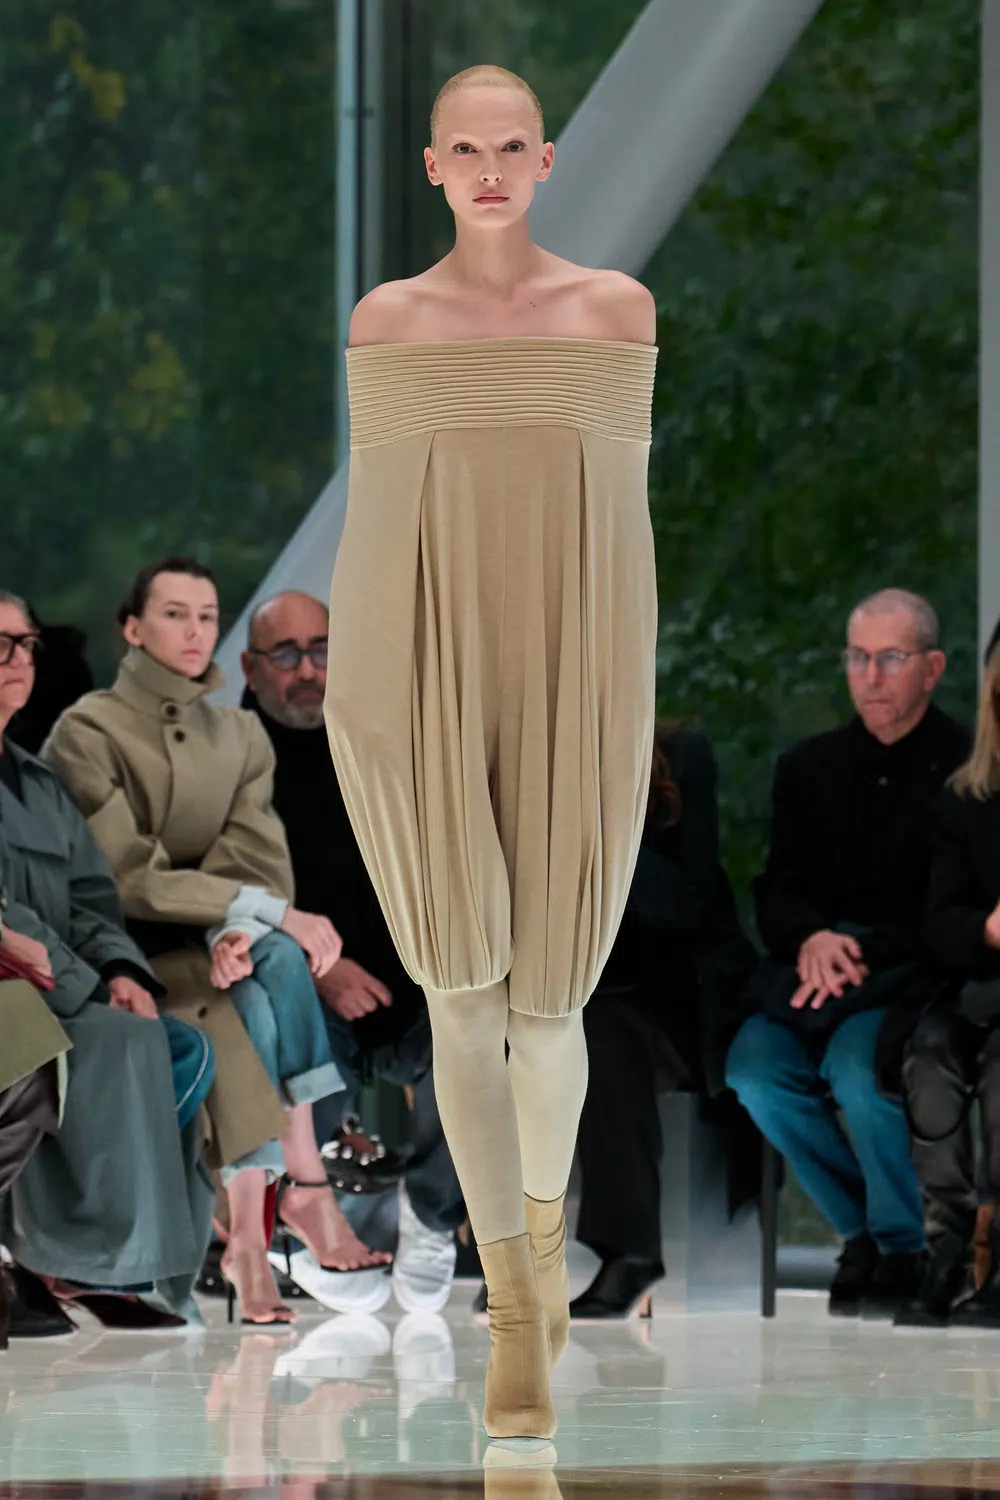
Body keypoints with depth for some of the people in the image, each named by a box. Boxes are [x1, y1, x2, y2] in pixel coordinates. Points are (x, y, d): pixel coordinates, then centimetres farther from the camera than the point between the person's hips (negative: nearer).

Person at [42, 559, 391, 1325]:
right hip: (129, 954, -5)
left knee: (265, 979, -30)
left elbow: (258, 855, 0)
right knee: (276, 963, -32)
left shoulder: (241, 735, 15)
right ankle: (308, 1189, -34)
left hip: (214, 946, 5)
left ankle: (250, 1233, -34)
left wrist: (241, 929, -24)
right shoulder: (89, 732, -4)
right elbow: (128, 875, -15)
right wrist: (272, 914, -21)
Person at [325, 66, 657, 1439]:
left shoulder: (616, 308, 4)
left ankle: (544, 1213, 36)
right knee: (462, 995, -4)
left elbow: (626, 492, 6)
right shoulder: (385, 319, 5)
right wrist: (353, 674, 0)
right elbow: (369, 501, 6)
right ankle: (517, 1307, 1)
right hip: (426, 680, 0)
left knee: (546, 996, 5)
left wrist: (629, 681, 2)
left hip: (572, 681, 0)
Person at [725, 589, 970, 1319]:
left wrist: (862, 950, -20)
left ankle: (905, 1246, -11)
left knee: (857, 1067, -34)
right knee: (752, 1066, -24)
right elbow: (777, 895, 11)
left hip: (919, 982, -5)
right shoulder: (810, 767, 17)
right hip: (819, 977, 5)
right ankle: (859, 1228, -4)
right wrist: (811, 940, -13)